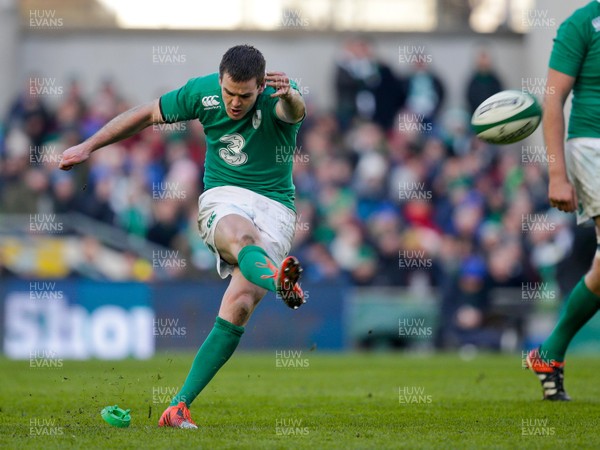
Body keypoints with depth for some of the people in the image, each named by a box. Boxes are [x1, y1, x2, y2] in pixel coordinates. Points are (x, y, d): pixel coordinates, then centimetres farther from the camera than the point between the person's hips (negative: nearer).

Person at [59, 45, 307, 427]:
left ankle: (180, 405, -11)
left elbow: (296, 111, -38)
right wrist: (88, 147, 15)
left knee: (239, 306, -18)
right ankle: (278, 280, -75)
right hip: (223, 196, 1)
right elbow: (146, 115, 11)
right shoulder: (202, 91, -4)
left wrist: (290, 96, -63)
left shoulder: (277, 100, -12)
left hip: (275, 205, -1)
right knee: (241, 235, -38)